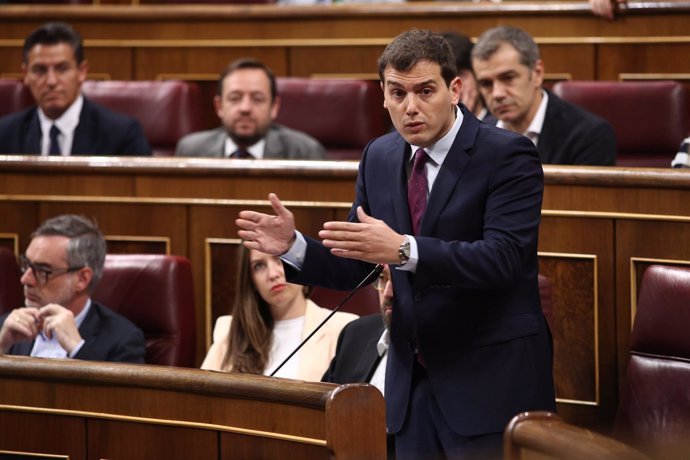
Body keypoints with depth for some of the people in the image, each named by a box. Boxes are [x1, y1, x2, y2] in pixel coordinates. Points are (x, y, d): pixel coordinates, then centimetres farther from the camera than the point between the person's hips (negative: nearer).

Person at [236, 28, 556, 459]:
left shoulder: (507, 154, -11)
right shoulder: (380, 157, 7)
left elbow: (503, 257, -24)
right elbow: (353, 267, 11)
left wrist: (403, 249, -35)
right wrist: (293, 245, -9)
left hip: (490, 380, -6)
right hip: (412, 381, 6)